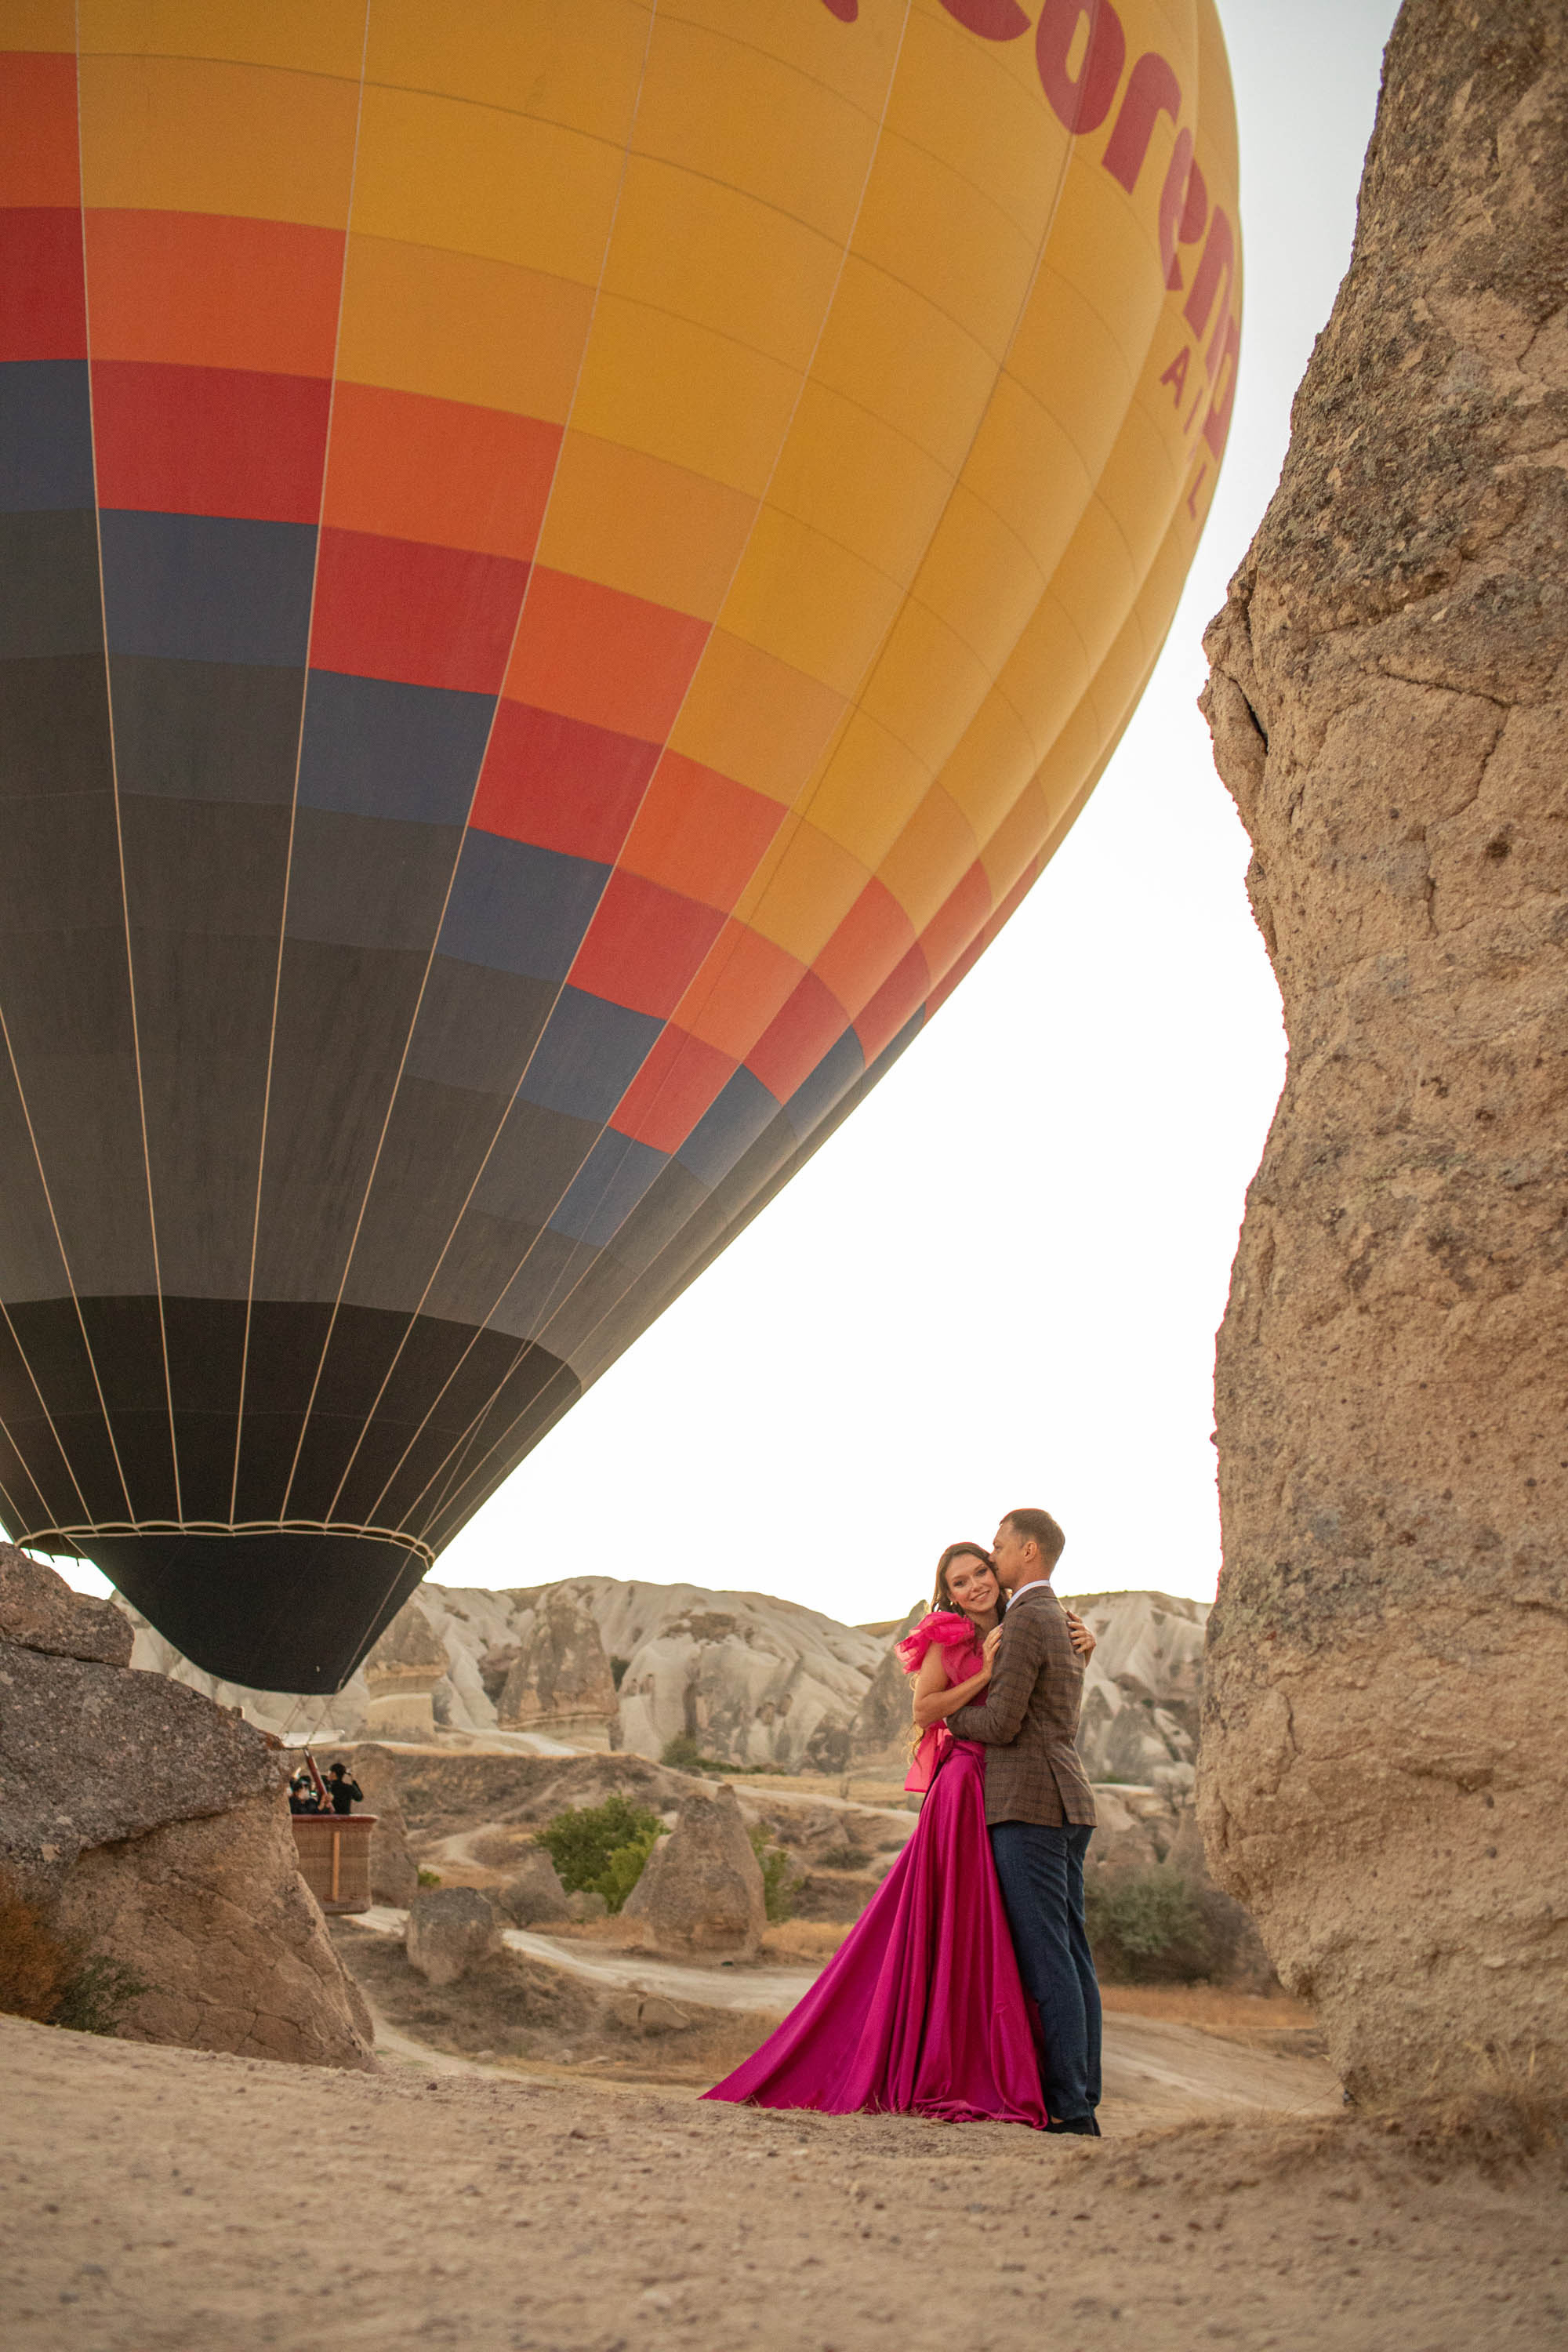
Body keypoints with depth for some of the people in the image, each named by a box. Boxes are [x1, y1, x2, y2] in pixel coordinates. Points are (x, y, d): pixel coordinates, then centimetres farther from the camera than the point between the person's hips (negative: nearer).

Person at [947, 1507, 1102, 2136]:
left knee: (1046, 1959, -8)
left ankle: (1069, 2106, -7)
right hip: (1068, 1805, 10)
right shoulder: (1065, 1624, 19)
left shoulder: (1024, 1621, -12)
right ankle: (1083, 2101, 9)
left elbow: (1001, 1724, -16)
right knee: (1071, 1956, 8)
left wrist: (951, 1717, 3)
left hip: (1027, 1806, -10)